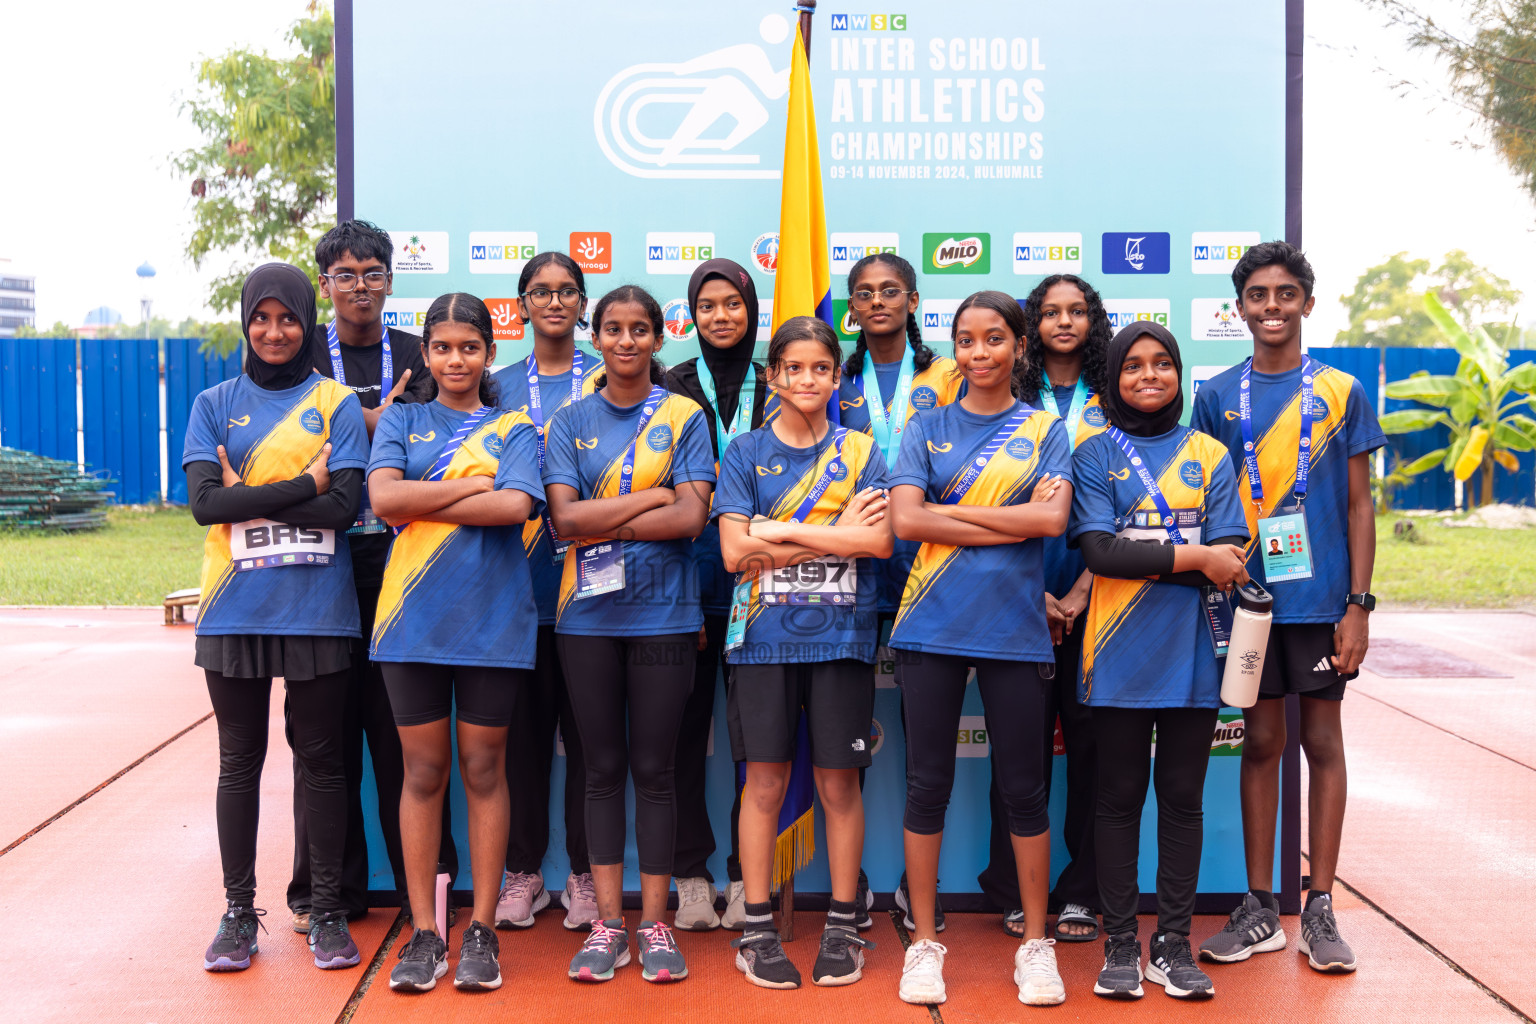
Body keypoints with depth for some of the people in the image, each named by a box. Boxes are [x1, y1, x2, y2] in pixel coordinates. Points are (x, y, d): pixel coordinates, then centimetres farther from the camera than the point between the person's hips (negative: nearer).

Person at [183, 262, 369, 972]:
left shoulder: (337, 403, 4)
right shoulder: (214, 404, 9)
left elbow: (344, 506, -8)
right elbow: (205, 501, -5)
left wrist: (248, 498, -8)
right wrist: (301, 487, -10)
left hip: (317, 610, -1)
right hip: (235, 610, 2)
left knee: (320, 757, 4)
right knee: (240, 759, 8)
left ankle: (327, 911, 15)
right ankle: (238, 910, 18)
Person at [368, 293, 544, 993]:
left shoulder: (514, 429, 8)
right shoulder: (401, 421, 11)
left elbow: (516, 505, -11)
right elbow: (383, 498, -7)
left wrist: (420, 503, -9)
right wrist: (476, 486, -8)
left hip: (493, 619, -1)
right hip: (414, 617, 1)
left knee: (483, 770, 5)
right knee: (423, 771, 4)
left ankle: (482, 931, 13)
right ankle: (424, 933, 12)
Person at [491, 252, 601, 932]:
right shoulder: (501, 386, 13)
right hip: (520, 578, 2)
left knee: (586, 726, 1)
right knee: (523, 726, 4)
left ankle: (585, 875, 11)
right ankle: (523, 871, 15)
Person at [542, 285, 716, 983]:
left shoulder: (685, 417, 3)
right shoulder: (571, 422, 7)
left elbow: (691, 516, -9)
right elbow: (564, 517, -5)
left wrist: (600, 523, -11)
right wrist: (652, 496, -11)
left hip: (662, 613, -1)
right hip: (588, 615, 2)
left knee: (653, 769, 4)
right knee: (603, 769, 7)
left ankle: (654, 921, 13)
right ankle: (607, 920, 15)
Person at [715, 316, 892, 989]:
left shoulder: (860, 452, 7)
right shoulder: (746, 453, 6)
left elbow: (878, 542, -7)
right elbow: (735, 550, -6)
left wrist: (779, 534, -10)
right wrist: (837, 534, -8)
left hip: (840, 637, 0)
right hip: (765, 637, 0)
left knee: (839, 783, 4)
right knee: (765, 782, 2)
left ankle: (843, 925, 16)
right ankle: (757, 928, 12)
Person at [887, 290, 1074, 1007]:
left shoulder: (1045, 430, 7)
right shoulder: (927, 428, 7)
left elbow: (1053, 518, -9)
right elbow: (905, 520, -7)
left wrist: (952, 515, -9)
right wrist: (1015, 521, -8)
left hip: (1014, 629, 0)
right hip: (933, 627, 0)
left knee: (1024, 789, 5)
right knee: (928, 785, 5)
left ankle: (1036, 942, 19)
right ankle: (924, 942, 17)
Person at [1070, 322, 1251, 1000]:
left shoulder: (1209, 454, 11)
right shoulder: (1095, 454, 5)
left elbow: (1229, 558, 1)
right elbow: (1098, 551, -9)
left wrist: (1139, 560, -11)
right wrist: (1193, 556, -11)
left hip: (1191, 652, 2)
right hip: (1120, 656, -2)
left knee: (1182, 799, 7)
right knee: (1119, 800, 5)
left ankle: (1173, 944, 15)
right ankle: (1120, 945, 13)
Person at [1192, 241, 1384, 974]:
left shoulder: (1340, 392, 2)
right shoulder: (1217, 397, 6)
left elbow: (1358, 505, 2)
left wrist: (1359, 603, -5)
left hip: (1321, 597, -1)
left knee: (1322, 740, 5)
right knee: (1261, 743, 7)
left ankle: (1320, 909, 13)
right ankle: (1259, 908, 15)